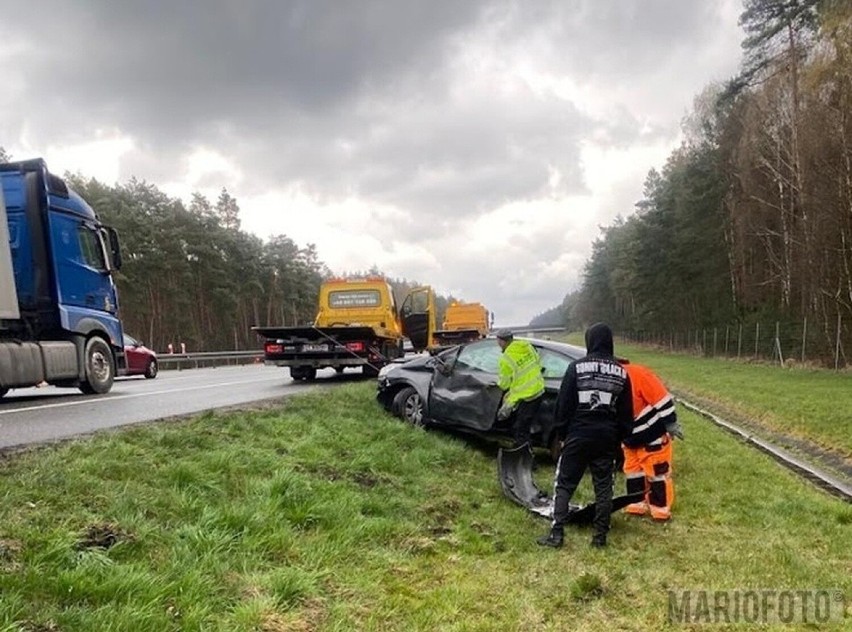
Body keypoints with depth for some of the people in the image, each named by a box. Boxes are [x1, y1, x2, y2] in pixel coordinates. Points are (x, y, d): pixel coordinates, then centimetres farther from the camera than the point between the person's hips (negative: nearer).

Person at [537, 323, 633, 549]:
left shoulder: (577, 367, -7)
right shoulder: (621, 372, 3)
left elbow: (564, 403, -4)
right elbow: (626, 412, 8)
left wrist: (562, 432, 6)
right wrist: (620, 437, 16)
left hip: (578, 435, -3)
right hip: (607, 438, 3)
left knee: (564, 484, 5)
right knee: (603, 486, 11)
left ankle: (556, 533, 1)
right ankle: (600, 535, 14)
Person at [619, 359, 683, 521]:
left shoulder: (637, 374, -26)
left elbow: (661, 397, -23)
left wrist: (670, 423, -19)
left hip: (653, 435, -7)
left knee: (657, 471, 3)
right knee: (632, 470, 13)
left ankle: (661, 508, 15)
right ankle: (637, 504, 26)